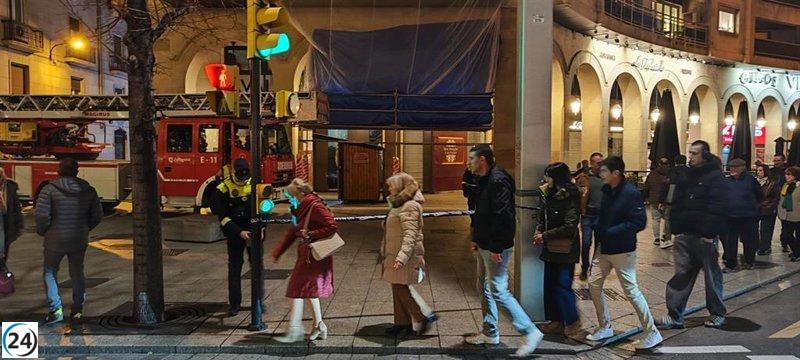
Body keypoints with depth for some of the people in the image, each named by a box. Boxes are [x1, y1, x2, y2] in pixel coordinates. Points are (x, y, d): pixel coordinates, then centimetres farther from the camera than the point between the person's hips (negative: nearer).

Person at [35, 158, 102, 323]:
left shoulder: (50, 189, -11)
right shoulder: (88, 190, -1)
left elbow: (41, 215, -17)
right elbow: (97, 215, 1)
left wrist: (42, 231, 1)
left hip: (55, 240, -3)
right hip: (80, 241, 3)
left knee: (50, 273, 15)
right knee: (77, 274, 17)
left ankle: (56, 309, 7)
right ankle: (78, 310, 19)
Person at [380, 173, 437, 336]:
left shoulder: (409, 206, -17)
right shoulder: (399, 205, 16)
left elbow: (410, 235, -25)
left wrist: (402, 257, -32)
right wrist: (386, 252, 29)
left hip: (405, 255, -10)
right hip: (395, 254, 10)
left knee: (401, 287, -8)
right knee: (398, 288, 12)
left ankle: (424, 316, 2)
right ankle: (403, 322, 20)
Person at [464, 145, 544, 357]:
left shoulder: (498, 181, -20)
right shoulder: (484, 181, 12)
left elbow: (503, 216, -25)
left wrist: (496, 247, -24)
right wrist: (476, 239, 17)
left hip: (496, 248, -11)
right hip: (485, 245, 11)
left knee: (498, 291, -8)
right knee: (486, 288, 17)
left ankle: (531, 332, 0)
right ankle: (490, 333, 29)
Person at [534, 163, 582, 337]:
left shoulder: (571, 198, -16)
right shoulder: (550, 195, 8)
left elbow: (569, 226, -19)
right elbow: (544, 217, 17)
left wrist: (545, 236, -16)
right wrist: (539, 231, -2)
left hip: (565, 250, -8)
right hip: (551, 249, 8)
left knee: (562, 286, -4)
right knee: (550, 285, 11)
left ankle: (572, 322, 12)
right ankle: (556, 321, 22)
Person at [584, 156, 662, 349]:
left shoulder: (631, 193, -19)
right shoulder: (606, 190, 5)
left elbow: (639, 222, -23)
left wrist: (610, 232, -24)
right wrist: (598, 229, -4)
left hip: (622, 251, -8)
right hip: (603, 247, 8)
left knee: (631, 290, -4)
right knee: (594, 285, 11)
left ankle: (652, 333, 10)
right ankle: (605, 327, 26)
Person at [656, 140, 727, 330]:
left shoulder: (715, 177, -9)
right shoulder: (686, 175, 12)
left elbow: (717, 208, -17)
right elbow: (677, 204, 14)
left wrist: (709, 234, -21)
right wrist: (676, 229, 6)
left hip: (705, 236, -6)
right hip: (685, 234, 6)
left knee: (712, 275, 8)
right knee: (681, 275, 5)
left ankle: (717, 313, 24)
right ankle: (674, 316, 7)